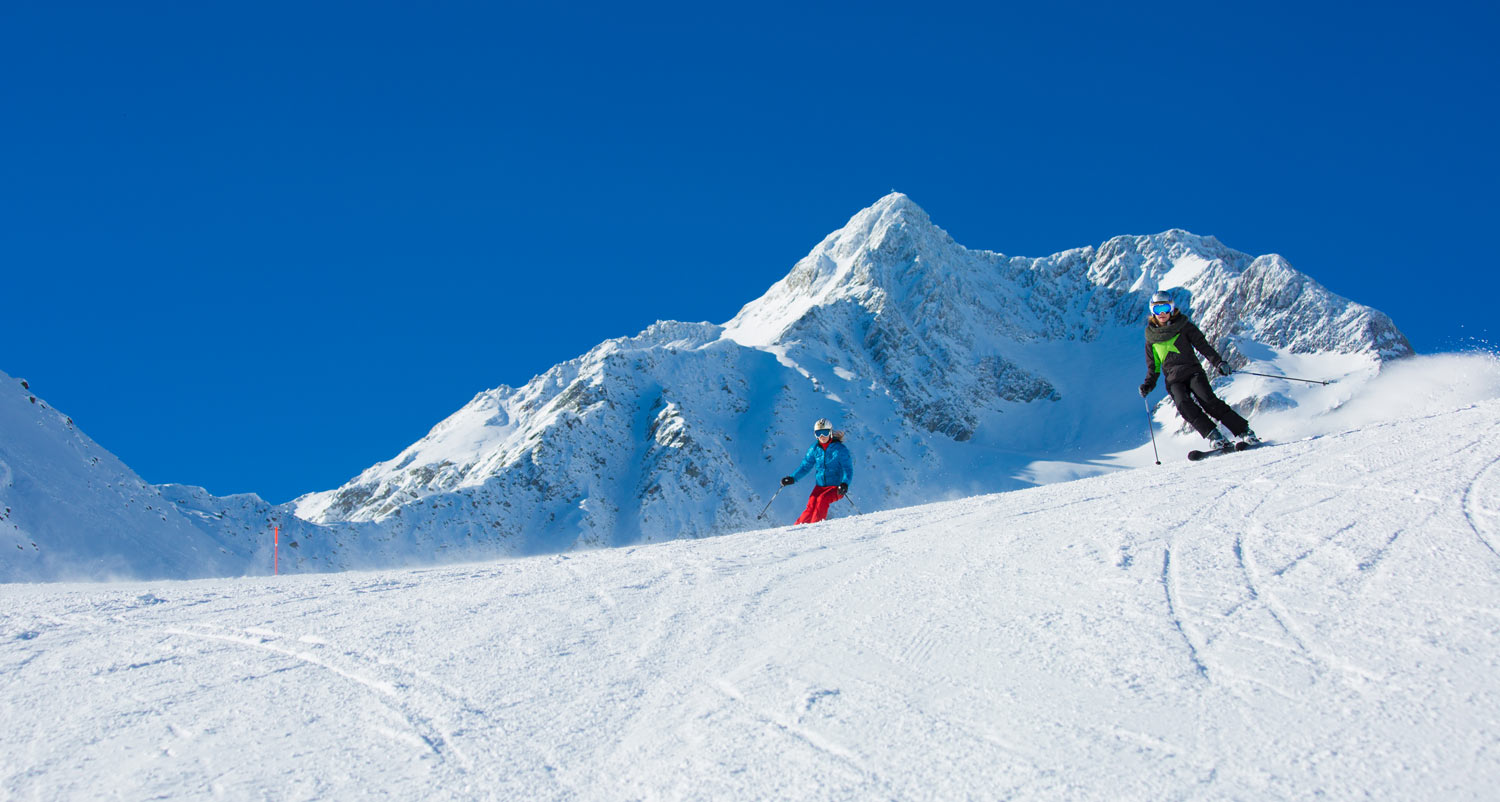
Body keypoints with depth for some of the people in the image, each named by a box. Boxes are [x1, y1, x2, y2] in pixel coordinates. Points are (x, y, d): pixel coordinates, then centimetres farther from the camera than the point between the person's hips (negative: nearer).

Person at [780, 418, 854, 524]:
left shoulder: (840, 449, -8)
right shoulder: (815, 449, 5)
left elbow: (848, 470, -9)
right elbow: (805, 466, 13)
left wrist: (845, 484, -27)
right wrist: (793, 478, -1)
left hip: (836, 487, -4)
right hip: (820, 486, 4)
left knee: (821, 500, -30)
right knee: (811, 506, -19)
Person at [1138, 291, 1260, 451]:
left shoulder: (1183, 326, 9)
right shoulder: (1152, 337, 15)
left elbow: (1203, 345, 3)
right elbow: (1153, 366, 23)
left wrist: (1218, 362, -11)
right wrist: (1148, 384, 8)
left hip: (1193, 371, -2)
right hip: (1173, 380, 2)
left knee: (1208, 400, -25)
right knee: (1184, 406, -28)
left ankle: (1244, 431, -22)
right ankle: (1215, 437, -32)